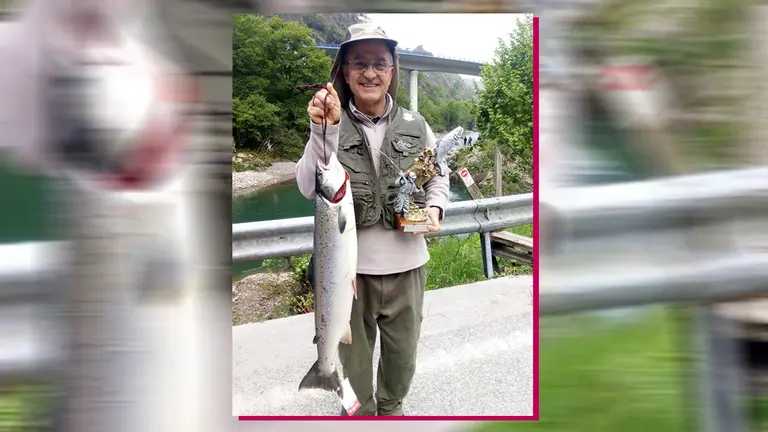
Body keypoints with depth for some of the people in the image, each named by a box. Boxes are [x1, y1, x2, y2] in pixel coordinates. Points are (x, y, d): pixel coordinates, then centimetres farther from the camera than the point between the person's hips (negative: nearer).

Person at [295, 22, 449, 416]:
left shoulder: (415, 126, -2)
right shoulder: (331, 125, -8)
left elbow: (437, 177, 13)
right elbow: (310, 189, -20)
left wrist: (434, 207, -7)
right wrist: (323, 132, -32)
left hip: (405, 263, 2)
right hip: (350, 265, -2)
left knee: (402, 352, 20)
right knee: (354, 354, 18)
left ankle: (391, 408, 47)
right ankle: (360, 414, 43)